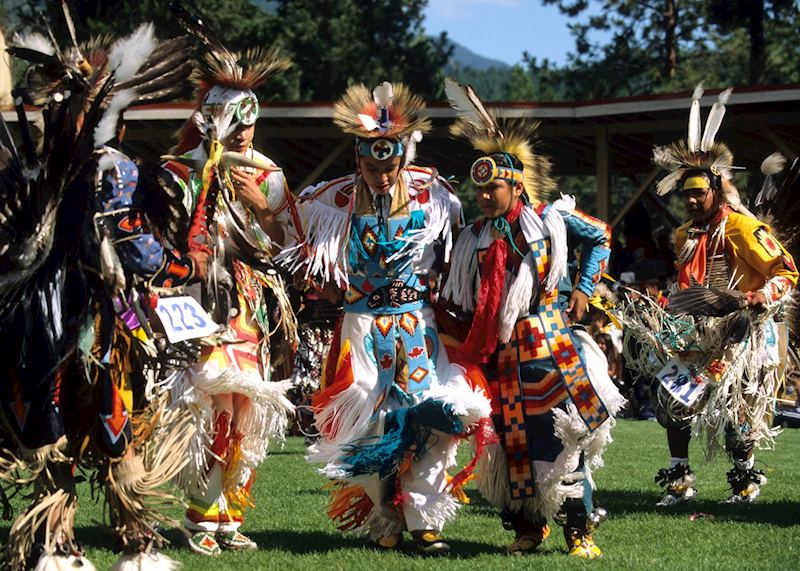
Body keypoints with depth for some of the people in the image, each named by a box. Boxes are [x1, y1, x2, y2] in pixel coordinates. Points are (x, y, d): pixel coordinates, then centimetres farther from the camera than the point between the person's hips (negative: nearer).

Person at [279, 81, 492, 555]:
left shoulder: (430, 194, -2)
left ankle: (424, 520, -4)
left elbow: (455, 247, 14)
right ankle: (384, 521, 7)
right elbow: (303, 257, 7)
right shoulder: (337, 201, -6)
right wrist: (342, 293, 0)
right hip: (364, 326, -1)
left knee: (429, 414, -9)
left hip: (418, 321, 1)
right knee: (372, 422, -5)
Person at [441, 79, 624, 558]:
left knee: (561, 433, -8)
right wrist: (471, 345, 5)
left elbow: (601, 237, 14)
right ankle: (527, 526, 15)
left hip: (550, 342, -3)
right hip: (503, 352, 3)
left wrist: (583, 288, 7)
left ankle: (580, 528, -4)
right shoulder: (476, 238, 8)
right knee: (513, 438, 3)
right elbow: (464, 303, 14)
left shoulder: (552, 219, 0)